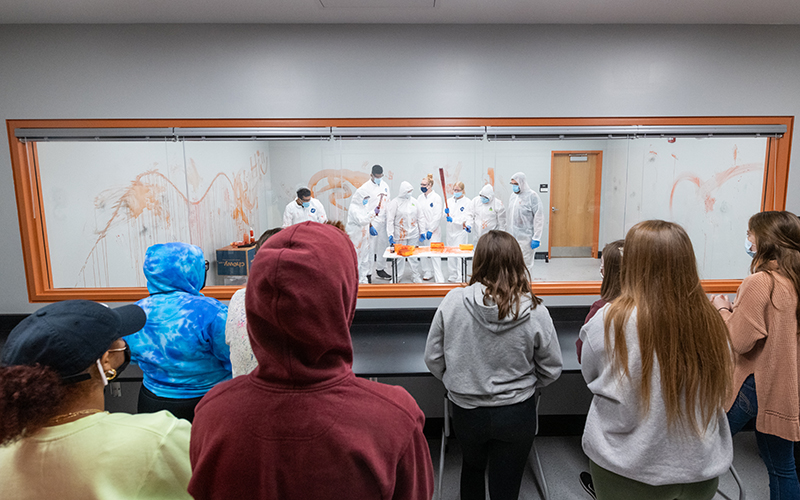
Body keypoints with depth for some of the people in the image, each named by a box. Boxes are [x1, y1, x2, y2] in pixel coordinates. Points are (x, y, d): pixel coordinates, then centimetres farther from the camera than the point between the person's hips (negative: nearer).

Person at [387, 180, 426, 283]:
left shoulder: (414, 202, 7)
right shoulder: (395, 202, -4)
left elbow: (420, 218, 10)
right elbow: (390, 220, -6)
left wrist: (422, 232, 6)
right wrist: (390, 234, -13)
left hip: (413, 234, 3)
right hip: (400, 235, -3)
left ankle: (415, 276, 22)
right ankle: (397, 277, 18)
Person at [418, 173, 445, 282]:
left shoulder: (436, 198, -7)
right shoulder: (420, 198, 10)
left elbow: (437, 216, -11)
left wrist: (431, 230, -15)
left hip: (433, 230, -6)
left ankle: (439, 278, -6)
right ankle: (427, 273, 23)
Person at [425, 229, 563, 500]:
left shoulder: (452, 302, -17)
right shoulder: (535, 312, -18)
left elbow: (433, 359, -7)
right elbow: (551, 370, -5)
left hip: (466, 411, 1)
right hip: (516, 414, -1)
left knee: (472, 467, 30)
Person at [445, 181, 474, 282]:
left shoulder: (468, 202, -1)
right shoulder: (449, 201, 12)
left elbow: (470, 217, -4)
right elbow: (446, 217, 6)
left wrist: (468, 225, -22)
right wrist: (447, 213, -15)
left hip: (462, 231, -5)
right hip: (450, 231, 5)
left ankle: (460, 278, -4)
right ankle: (452, 275, 19)